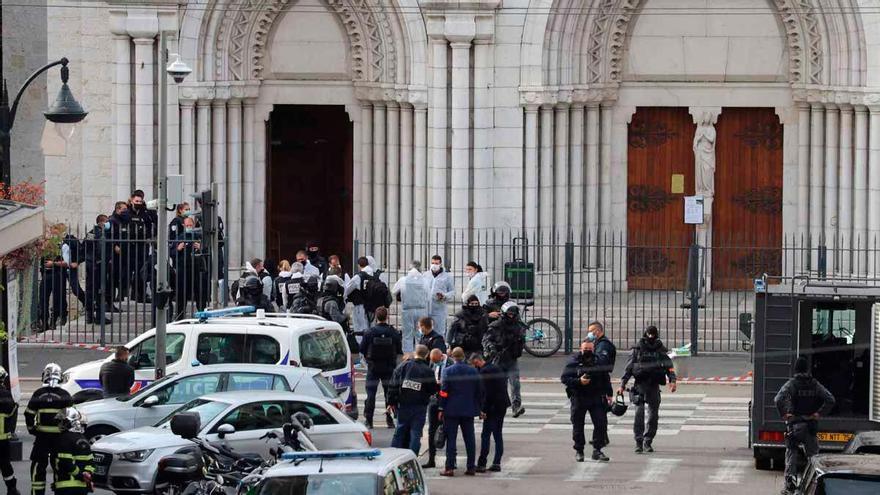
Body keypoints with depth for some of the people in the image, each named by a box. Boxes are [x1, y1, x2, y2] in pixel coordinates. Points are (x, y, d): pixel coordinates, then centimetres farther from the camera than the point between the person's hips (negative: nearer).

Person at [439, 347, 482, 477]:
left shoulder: (447, 371, -7)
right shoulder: (473, 371, 3)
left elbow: (444, 392, -9)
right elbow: (480, 391, 7)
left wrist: (441, 409, -3)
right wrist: (479, 408, 15)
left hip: (451, 409, -3)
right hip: (468, 410, 3)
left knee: (451, 439, 0)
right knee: (469, 439, 8)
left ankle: (449, 467, -4)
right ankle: (471, 467, 8)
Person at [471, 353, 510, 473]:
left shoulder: (484, 372, -14)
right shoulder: (496, 368, 13)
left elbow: (487, 392, -19)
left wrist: (483, 409, -15)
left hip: (493, 407, -9)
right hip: (502, 405, 9)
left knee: (485, 435, -5)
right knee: (498, 435, 12)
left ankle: (481, 464, -6)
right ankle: (497, 463, 13)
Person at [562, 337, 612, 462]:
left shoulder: (599, 361, 7)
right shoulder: (574, 362, -3)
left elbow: (606, 378, 16)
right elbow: (564, 378, -7)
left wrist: (608, 393, 11)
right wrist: (579, 381, -20)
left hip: (596, 398, 2)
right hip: (578, 399, -2)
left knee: (601, 423, -4)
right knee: (578, 426, 5)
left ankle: (597, 450, 4)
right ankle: (578, 451, 16)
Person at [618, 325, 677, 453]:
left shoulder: (661, 350, 8)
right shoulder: (638, 350, 4)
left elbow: (669, 366, 1)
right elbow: (628, 368, 4)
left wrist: (672, 380, -15)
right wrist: (622, 385, -1)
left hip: (654, 386, 2)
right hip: (640, 385, -2)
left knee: (654, 415, 3)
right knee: (639, 412, -14)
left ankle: (648, 442, 15)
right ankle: (638, 442, -13)